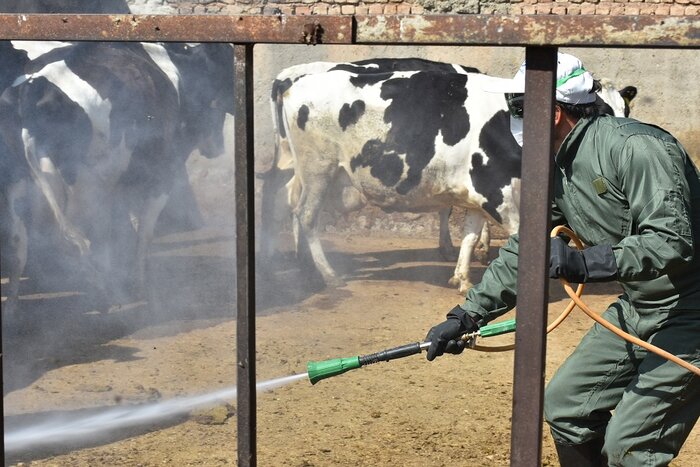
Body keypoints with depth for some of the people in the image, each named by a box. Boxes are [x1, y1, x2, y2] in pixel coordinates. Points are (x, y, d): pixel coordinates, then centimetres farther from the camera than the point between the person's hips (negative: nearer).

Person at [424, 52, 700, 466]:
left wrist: (585, 264, -37)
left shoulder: (634, 147, -24)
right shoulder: (558, 170, 5)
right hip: (638, 308, 9)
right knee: (565, 405, 14)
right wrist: (466, 317, 11)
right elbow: (523, 253, 13)